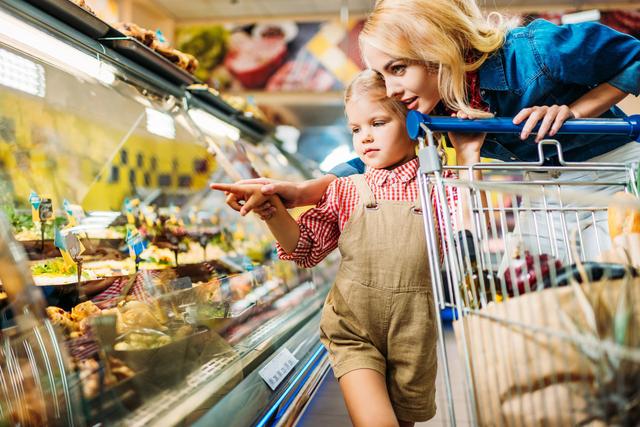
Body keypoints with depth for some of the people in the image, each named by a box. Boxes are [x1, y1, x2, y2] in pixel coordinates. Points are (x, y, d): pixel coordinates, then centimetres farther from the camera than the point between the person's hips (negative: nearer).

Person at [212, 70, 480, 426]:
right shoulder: (346, 190, 2)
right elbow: (307, 249, 2)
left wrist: (469, 160, -15)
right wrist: (272, 208, -15)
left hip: (413, 330, 1)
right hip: (353, 328, 0)